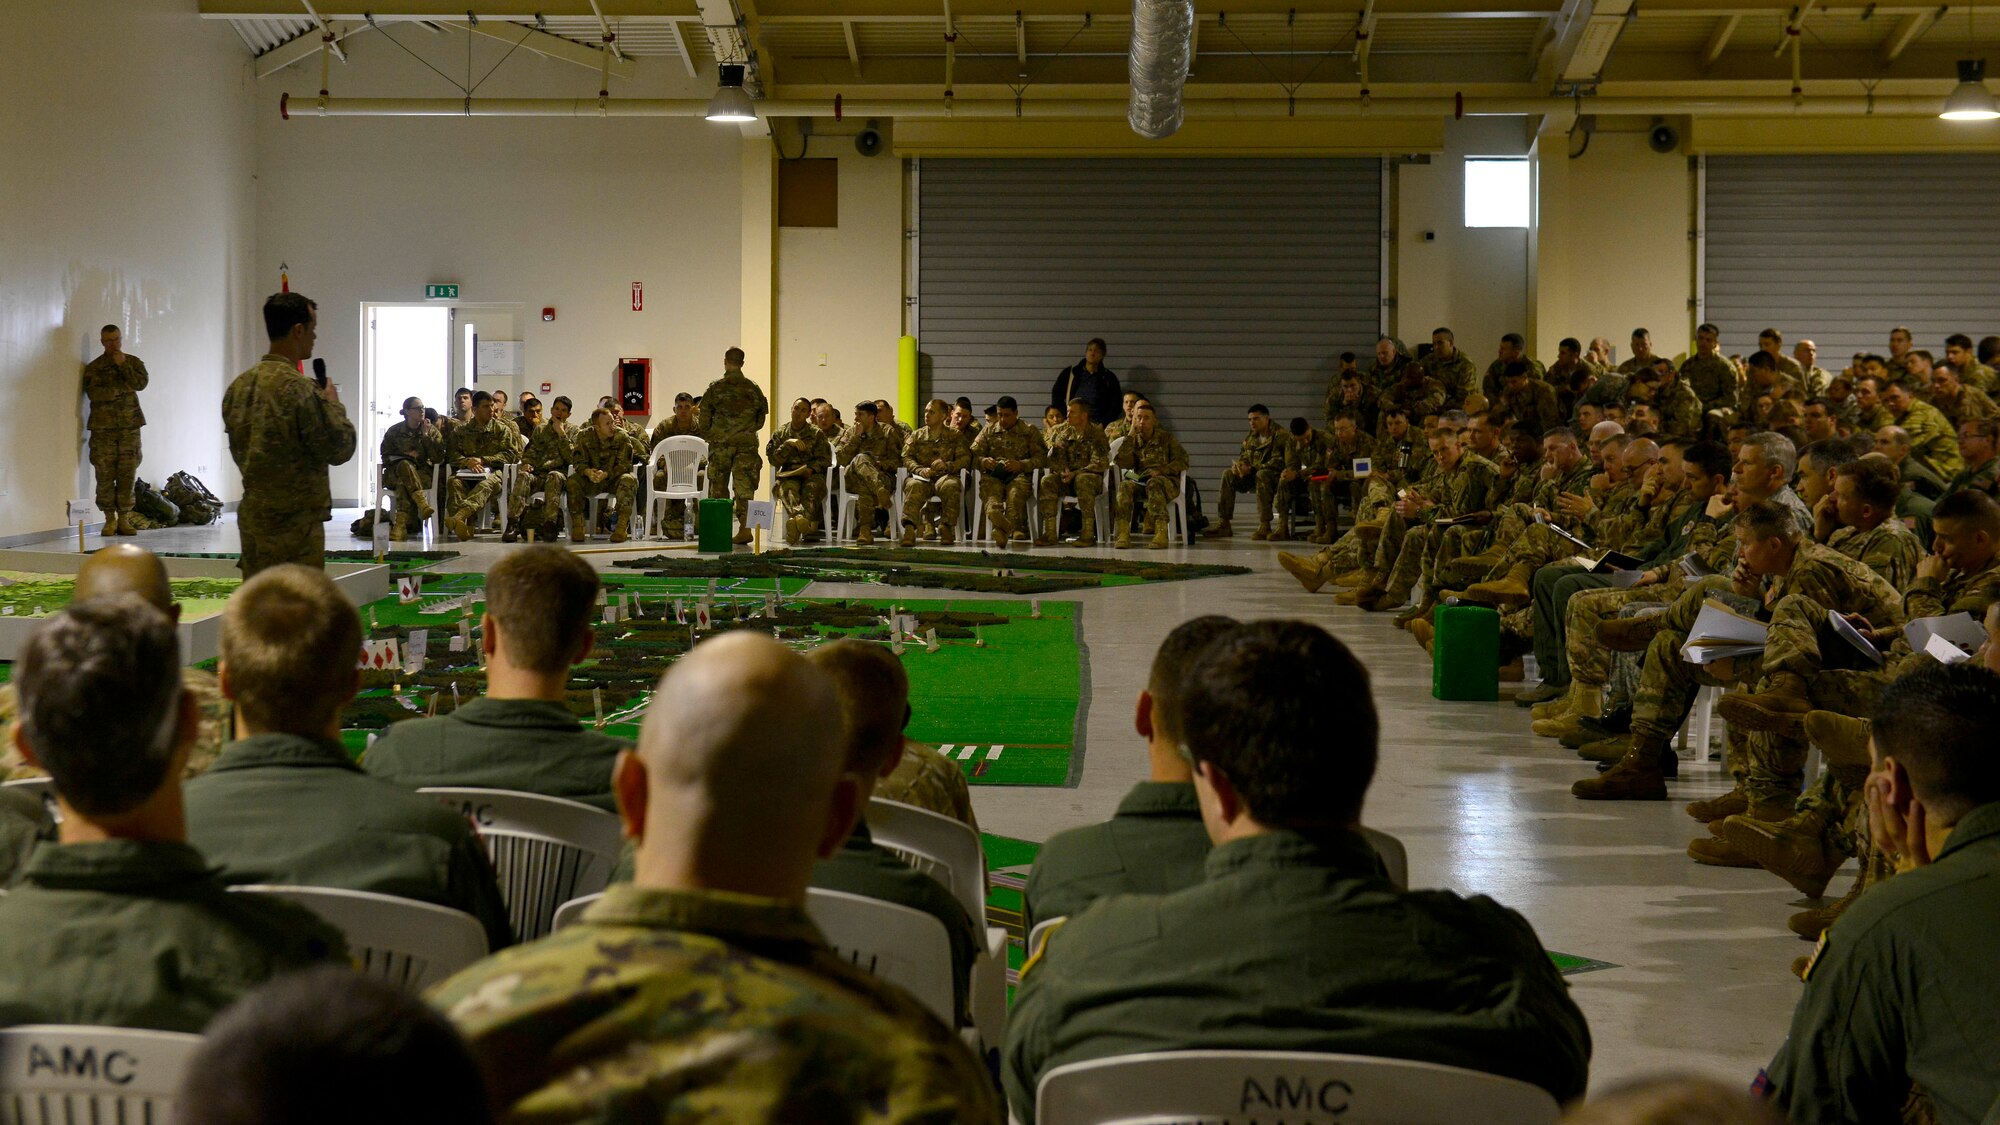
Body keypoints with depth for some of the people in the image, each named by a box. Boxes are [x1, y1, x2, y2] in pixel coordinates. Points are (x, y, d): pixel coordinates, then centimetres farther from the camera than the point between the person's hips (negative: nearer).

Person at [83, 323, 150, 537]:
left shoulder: (133, 362, 13)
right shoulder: (93, 367, 7)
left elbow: (141, 383, -5)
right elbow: (94, 393, -8)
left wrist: (123, 365, -8)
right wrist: (123, 388, -8)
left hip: (129, 424, 1)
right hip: (103, 426, -1)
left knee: (128, 473, -2)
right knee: (105, 474, -5)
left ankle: (124, 519, 3)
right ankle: (109, 519, 3)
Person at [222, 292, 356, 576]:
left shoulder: (238, 386, 7)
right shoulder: (299, 388, -17)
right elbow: (340, 449, -12)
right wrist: (333, 404, 4)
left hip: (251, 517, 8)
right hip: (295, 523, -8)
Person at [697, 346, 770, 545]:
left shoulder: (715, 388, -3)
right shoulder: (753, 389, 2)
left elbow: (704, 419, -1)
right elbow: (761, 417, 9)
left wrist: (707, 436, 17)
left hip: (720, 444, -1)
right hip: (746, 444, 1)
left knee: (718, 486, 10)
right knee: (744, 487, 1)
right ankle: (745, 527, -8)